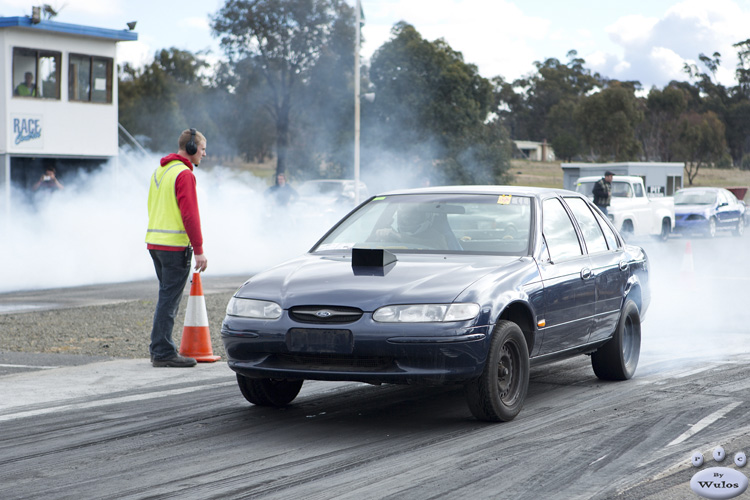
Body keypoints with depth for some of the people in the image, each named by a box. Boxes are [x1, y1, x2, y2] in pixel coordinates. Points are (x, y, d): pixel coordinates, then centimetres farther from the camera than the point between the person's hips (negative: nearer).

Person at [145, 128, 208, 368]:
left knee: (167, 296, 15)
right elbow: (189, 214, -18)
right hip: (175, 246, -9)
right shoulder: (184, 174, -12)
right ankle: (163, 353, -5)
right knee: (169, 298, -6)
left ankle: (160, 350, 17)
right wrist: (199, 250, -16)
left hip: (154, 241, 9)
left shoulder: (159, 171, 17)